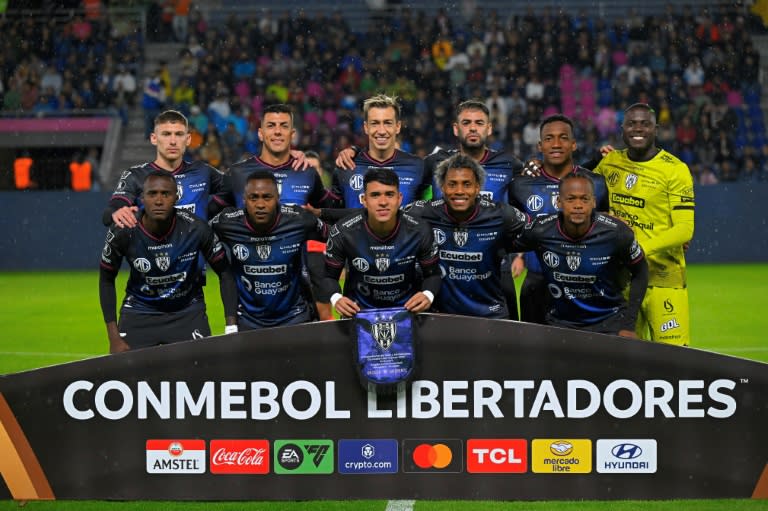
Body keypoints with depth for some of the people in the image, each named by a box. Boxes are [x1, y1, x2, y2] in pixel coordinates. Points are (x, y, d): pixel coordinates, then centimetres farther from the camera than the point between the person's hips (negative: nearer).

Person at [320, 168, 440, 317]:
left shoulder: (419, 231, -16)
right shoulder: (343, 233, -18)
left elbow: (433, 274, -2)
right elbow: (329, 276, -5)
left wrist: (428, 295, -24)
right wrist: (336, 298, -26)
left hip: (407, 309, 1)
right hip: (358, 309, -1)